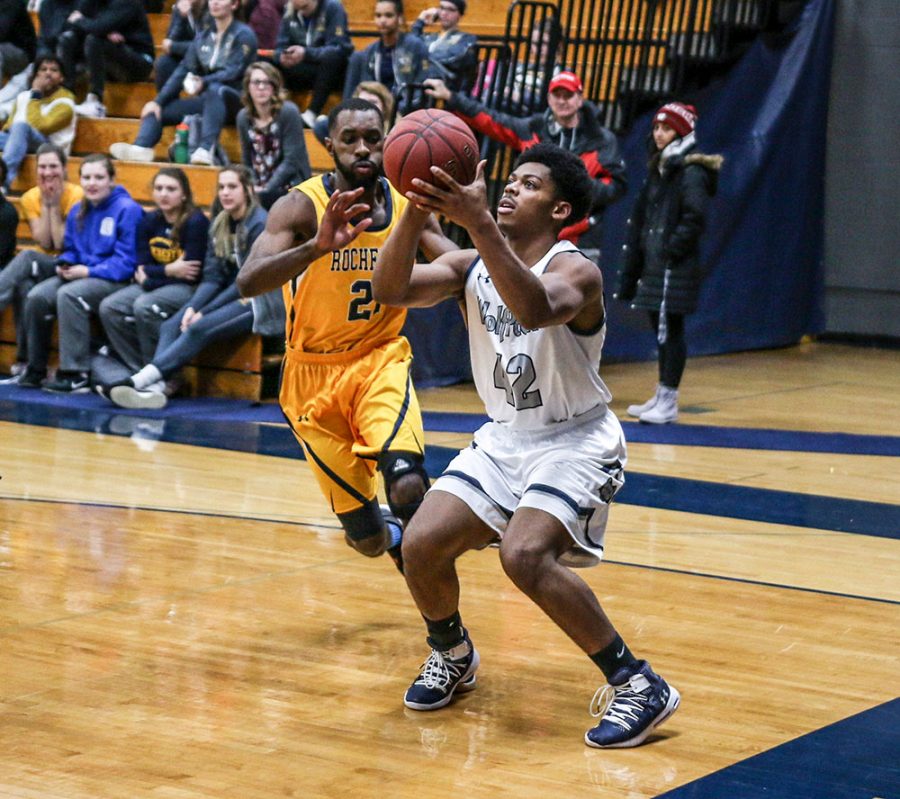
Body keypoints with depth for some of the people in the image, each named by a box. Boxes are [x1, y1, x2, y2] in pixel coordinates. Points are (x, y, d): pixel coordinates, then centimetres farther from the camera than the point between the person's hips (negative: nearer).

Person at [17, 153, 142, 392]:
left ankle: (76, 375, -30)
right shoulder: (78, 211, 14)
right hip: (78, 276, 7)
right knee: (37, 297, -18)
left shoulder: (127, 210, -9)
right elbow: (70, 249, 21)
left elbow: (126, 261, -14)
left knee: (69, 295, -34)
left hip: (115, 280, -7)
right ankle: (35, 370, -5)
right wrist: (64, 264, -3)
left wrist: (89, 271, -19)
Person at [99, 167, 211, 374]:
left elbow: (191, 274, -16)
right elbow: (142, 265, 5)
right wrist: (169, 270, -15)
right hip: (155, 284, 7)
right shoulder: (149, 220, 7)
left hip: (188, 288, -7)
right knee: (109, 307, -13)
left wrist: (151, 274, -12)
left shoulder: (195, 222, -12)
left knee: (144, 306, -32)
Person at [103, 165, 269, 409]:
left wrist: (203, 313, -15)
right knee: (171, 325, -17)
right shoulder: (219, 224, 12)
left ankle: (139, 380, -40)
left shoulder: (258, 224, -10)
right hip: (232, 296, 7)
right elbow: (212, 277, 6)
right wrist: (192, 307, -13)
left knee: (198, 329, -29)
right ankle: (155, 387, -40)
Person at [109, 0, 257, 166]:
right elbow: (183, 70, 8)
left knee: (215, 89, -39)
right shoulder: (203, 36, 14)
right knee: (156, 110, -7)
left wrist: (204, 83, -34)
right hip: (207, 100, 7)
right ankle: (141, 148, -34)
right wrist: (158, 101, -4)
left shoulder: (243, 35, -4)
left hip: (233, 98, -7)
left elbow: (233, 72, -16)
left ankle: (206, 149, -52)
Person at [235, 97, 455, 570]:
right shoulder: (302, 206, -16)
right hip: (314, 373, -1)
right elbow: (248, 283, -30)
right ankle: (393, 535, 38)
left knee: (408, 487, -28)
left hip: (381, 359, 2)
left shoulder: (407, 204, -5)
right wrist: (318, 246, -48)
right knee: (368, 539, 1)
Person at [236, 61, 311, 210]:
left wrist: (265, 190, -19)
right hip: (261, 188, 5)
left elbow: (291, 161, -14)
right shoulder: (244, 117, 7)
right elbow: (247, 162, 11)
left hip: (292, 187, -5)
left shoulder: (288, 112, -9)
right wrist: (252, 187, -7)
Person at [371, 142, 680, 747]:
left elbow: (534, 309, -44)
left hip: (576, 443, -7)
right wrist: (416, 212, -31)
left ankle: (640, 686, -17)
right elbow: (390, 291, -16)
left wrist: (479, 222, -52)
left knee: (525, 555, -28)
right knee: (421, 543, -7)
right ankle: (453, 656, 23)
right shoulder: (471, 266, -1)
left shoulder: (576, 271, -20)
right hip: (504, 437, 7)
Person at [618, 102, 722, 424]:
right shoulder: (658, 169, 17)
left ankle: (669, 402, -4)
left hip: (676, 266, -9)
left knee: (670, 331, -7)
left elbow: (695, 217, -20)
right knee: (661, 330, 13)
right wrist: (635, 261, 14)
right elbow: (641, 217, 19)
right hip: (655, 265, 9)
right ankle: (661, 397, 20)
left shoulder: (691, 171, -10)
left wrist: (671, 249, -18)